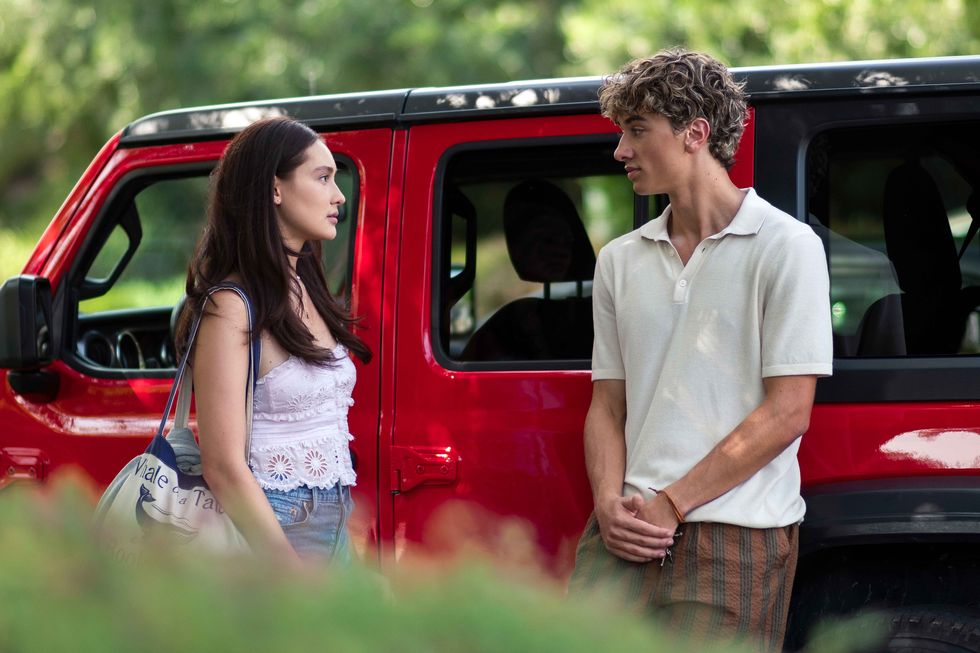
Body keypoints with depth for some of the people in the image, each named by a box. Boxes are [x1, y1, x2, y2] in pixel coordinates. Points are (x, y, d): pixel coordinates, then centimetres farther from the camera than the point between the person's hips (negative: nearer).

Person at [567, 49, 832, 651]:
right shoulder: (620, 261, 14)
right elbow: (608, 405, 15)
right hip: (625, 533, 4)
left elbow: (787, 413, -8)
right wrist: (611, 504, -5)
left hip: (736, 538, -4)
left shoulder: (785, 246, -2)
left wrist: (670, 505, -10)